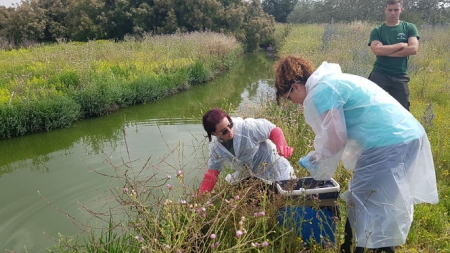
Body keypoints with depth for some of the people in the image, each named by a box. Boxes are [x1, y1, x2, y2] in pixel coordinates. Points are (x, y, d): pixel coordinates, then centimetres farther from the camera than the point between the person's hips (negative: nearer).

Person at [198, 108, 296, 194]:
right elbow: (212, 172, -3)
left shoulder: (246, 126, -30)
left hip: (275, 172, -5)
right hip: (249, 176, 5)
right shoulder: (215, 147, -11)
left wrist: (282, 145, -45)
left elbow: (273, 130, -23)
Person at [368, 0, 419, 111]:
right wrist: (401, 45, -9)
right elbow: (377, 50, -15)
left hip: (400, 77, 2)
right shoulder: (377, 31, 3)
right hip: (379, 74, -1)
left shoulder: (409, 28, 6)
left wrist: (386, 51, -11)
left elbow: (413, 49, -9)